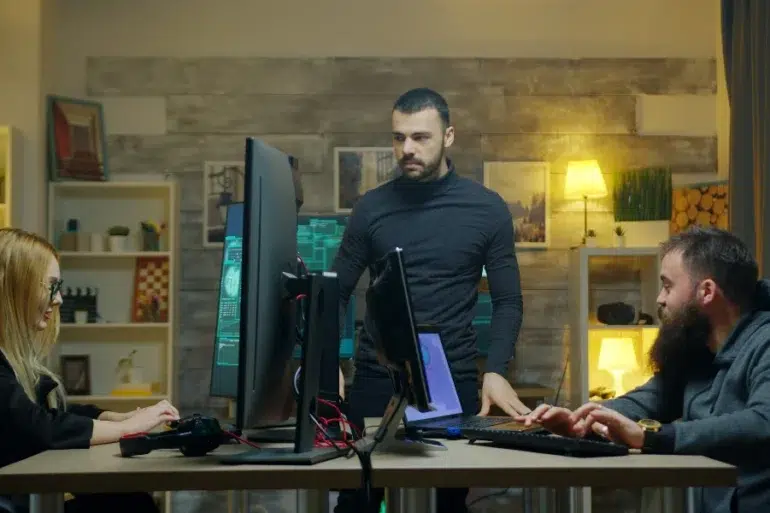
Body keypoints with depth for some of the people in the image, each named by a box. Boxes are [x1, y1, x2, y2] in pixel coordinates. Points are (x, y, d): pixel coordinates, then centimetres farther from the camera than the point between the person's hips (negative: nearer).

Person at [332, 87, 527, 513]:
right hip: (375, 378, 1)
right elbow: (337, 293, 5)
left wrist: (495, 371, -13)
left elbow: (507, 301, 2)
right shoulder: (371, 207, 2)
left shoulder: (486, 209, -1)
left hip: (454, 381, 0)